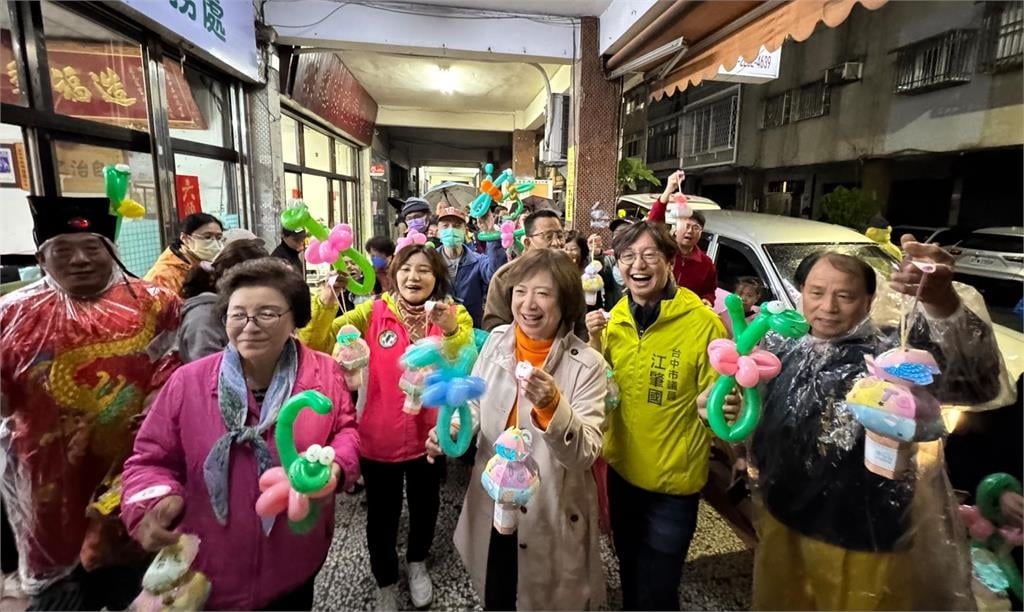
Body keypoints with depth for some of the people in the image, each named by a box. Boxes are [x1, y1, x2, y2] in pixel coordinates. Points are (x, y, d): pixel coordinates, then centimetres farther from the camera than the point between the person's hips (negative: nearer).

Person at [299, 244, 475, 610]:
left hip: (428, 434, 1)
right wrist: (326, 300, -33)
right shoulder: (374, 312, -10)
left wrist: (451, 331, -42)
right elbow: (316, 344, -16)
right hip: (379, 436, -1)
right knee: (382, 514, 18)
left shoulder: (453, 315, -9)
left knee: (425, 506, 24)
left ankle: (417, 563, 55)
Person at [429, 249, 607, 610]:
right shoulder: (496, 341, -7)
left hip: (553, 515, -3)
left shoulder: (586, 364, -18)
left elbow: (586, 454, -22)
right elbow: (476, 407, 4)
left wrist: (553, 406, -38)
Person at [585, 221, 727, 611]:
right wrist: (595, 344, -12)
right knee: (629, 572, 27)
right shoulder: (615, 319, -4)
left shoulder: (702, 321, -19)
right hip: (622, 468, 5)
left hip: (674, 478, -5)